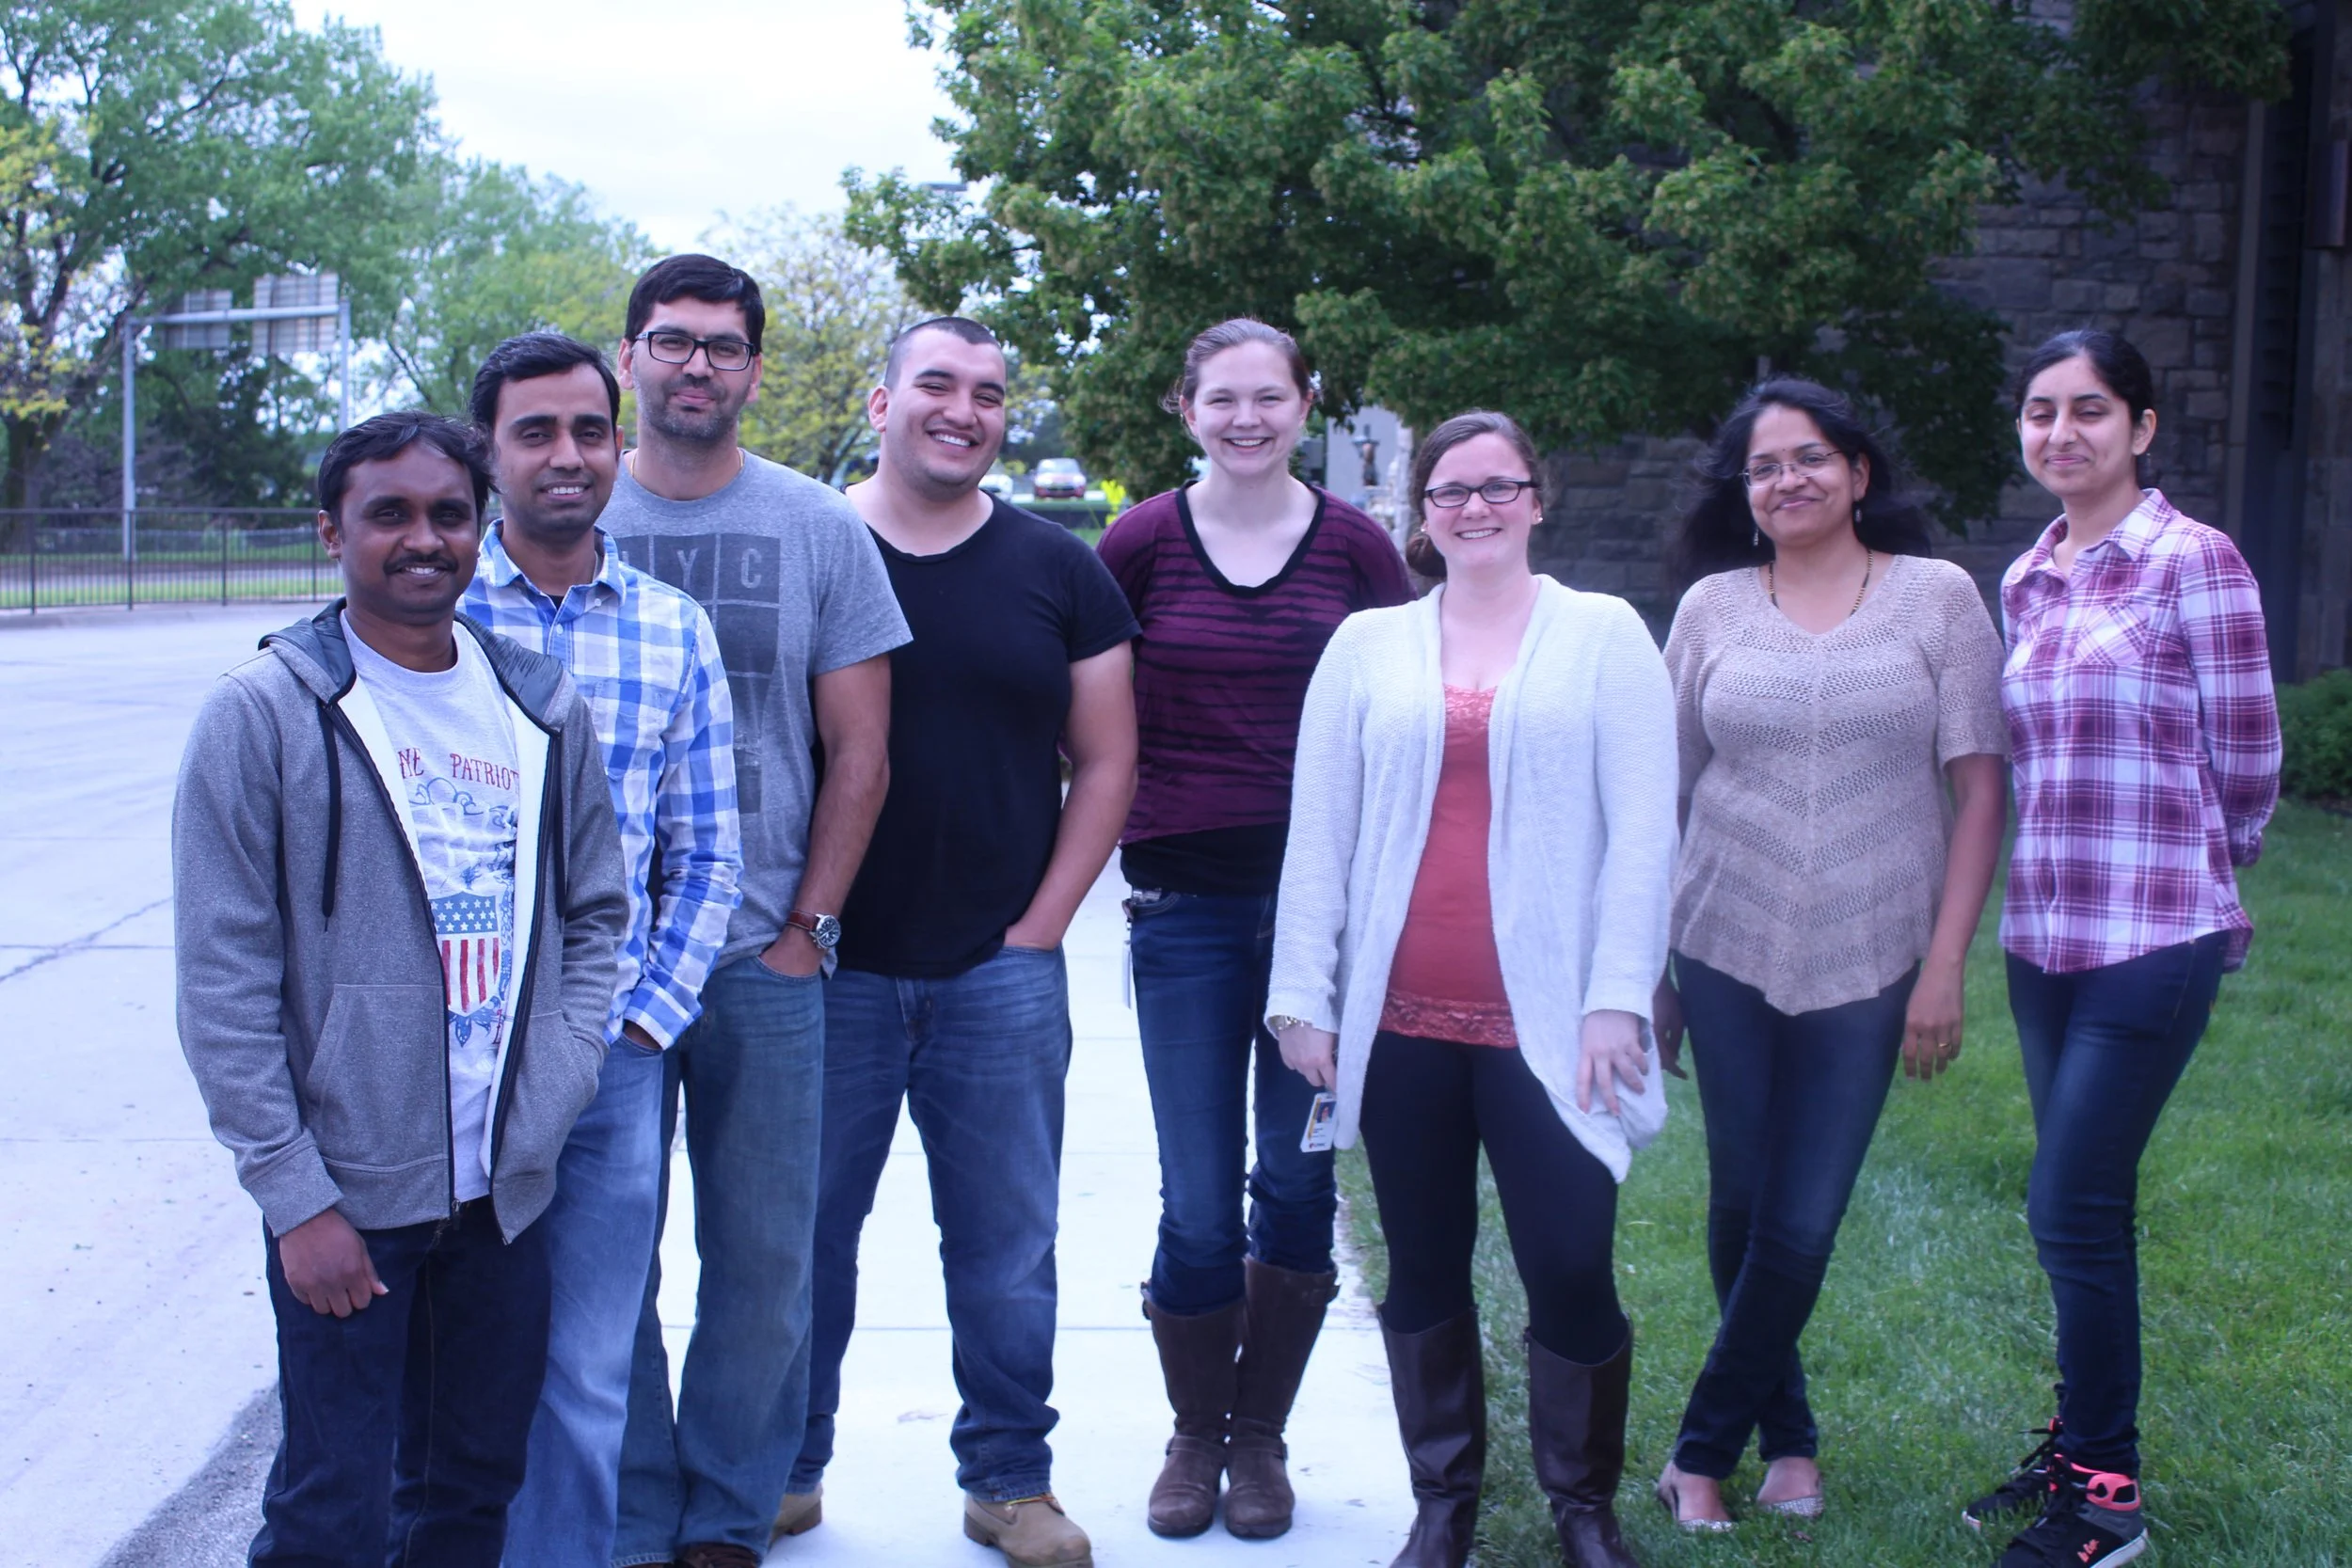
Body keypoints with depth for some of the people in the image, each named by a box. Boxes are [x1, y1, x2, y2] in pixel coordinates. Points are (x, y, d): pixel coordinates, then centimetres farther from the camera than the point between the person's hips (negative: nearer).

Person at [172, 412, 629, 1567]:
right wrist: (296, 1197, -13)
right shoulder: (264, 714, -8)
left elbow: (596, 909, 15)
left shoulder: (543, 711, 6)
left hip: (508, 1182, 5)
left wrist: (560, 1073, -1)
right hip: (349, 1191, -4)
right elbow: (224, 984, -10)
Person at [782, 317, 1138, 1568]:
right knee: (803, 1231, 9)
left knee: (1005, 1243, 8)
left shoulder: (1058, 572, 5)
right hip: (827, 965, -1)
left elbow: (1105, 762, 7)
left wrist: (1039, 925, 0)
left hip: (1001, 975, 1)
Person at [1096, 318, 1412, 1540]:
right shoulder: (1142, 542, 0)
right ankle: (1193, 1436, 23)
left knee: (1297, 1184, 8)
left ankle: (1260, 1437, 25)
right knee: (1198, 1207, 2)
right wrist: (1109, 839, -1)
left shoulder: (1354, 545, 2)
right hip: (1184, 902, -1)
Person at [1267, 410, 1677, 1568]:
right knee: (1423, 1272, 10)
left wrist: (1619, 996, -8)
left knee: (1571, 1271, -2)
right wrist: (1303, 994, 1)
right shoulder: (1368, 646, 8)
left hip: (1546, 1022, -2)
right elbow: (1317, 831, 7)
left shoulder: (1603, 634, 4)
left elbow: (1642, 830, -1)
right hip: (1400, 1022, 2)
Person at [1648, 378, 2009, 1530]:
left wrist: (1945, 967, -6)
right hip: (1727, 951, 2)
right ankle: (1788, 1438, 27)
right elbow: (1664, 792, 9)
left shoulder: (1937, 596, 1)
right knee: (1741, 1210, 7)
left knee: (1801, 1229, -2)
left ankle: (1703, 1452, 16)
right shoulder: (1712, 607, 6)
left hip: (1868, 962, -2)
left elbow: (1980, 785, -1)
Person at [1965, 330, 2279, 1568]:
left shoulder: (2193, 562, -9)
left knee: (2073, 1209, -5)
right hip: (2044, 936, 6)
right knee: (2081, 1211, 14)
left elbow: (2245, 766, -5)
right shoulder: (2024, 581, 11)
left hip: (2151, 941, -6)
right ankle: (2082, 1450, 27)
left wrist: (2181, 872, 10)